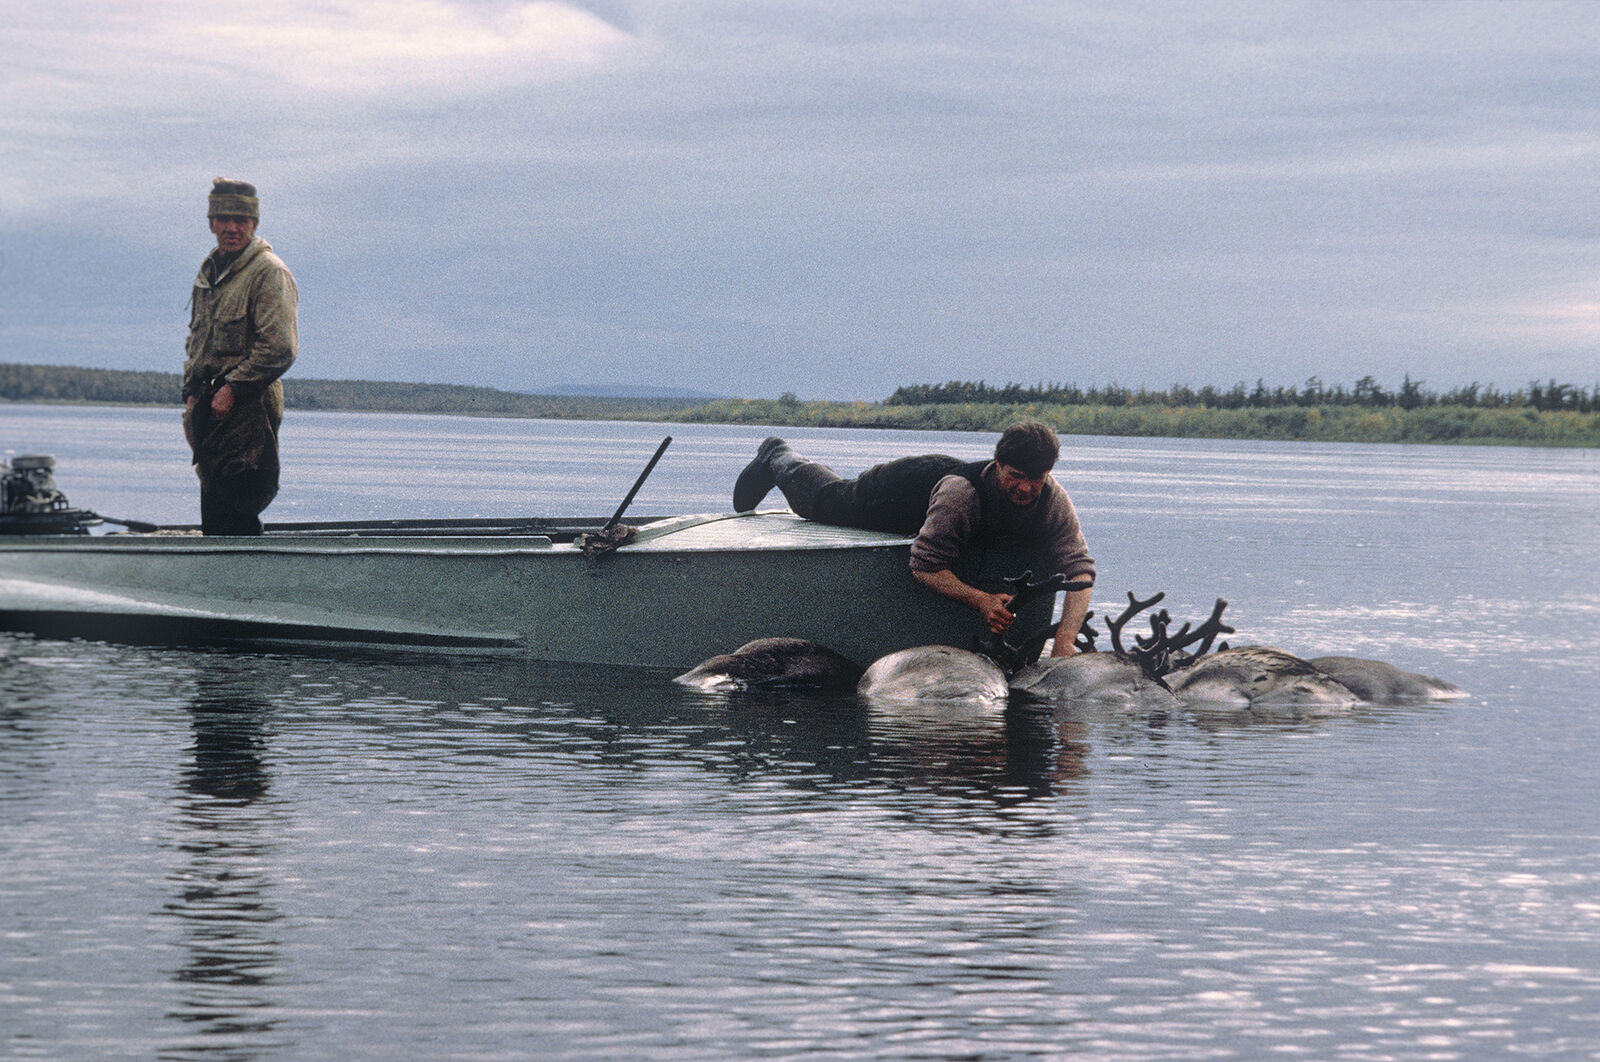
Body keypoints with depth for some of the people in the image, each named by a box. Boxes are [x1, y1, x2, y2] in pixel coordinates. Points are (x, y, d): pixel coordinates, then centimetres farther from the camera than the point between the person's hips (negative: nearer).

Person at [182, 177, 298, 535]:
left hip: (249, 408, -8)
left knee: (236, 519, -11)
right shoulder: (209, 271, 17)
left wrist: (232, 389, -16)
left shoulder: (269, 272, -9)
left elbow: (279, 348, -17)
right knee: (213, 517, 9)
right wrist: (192, 391, 13)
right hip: (211, 409, 8)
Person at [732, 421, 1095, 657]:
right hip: (912, 486, -4)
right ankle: (778, 458, 54)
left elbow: (1080, 570, -44)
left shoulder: (1053, 500, -39)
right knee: (824, 500, 22)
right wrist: (980, 600, -57)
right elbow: (925, 566, -44)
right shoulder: (961, 492, -49)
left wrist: (1065, 640, -58)